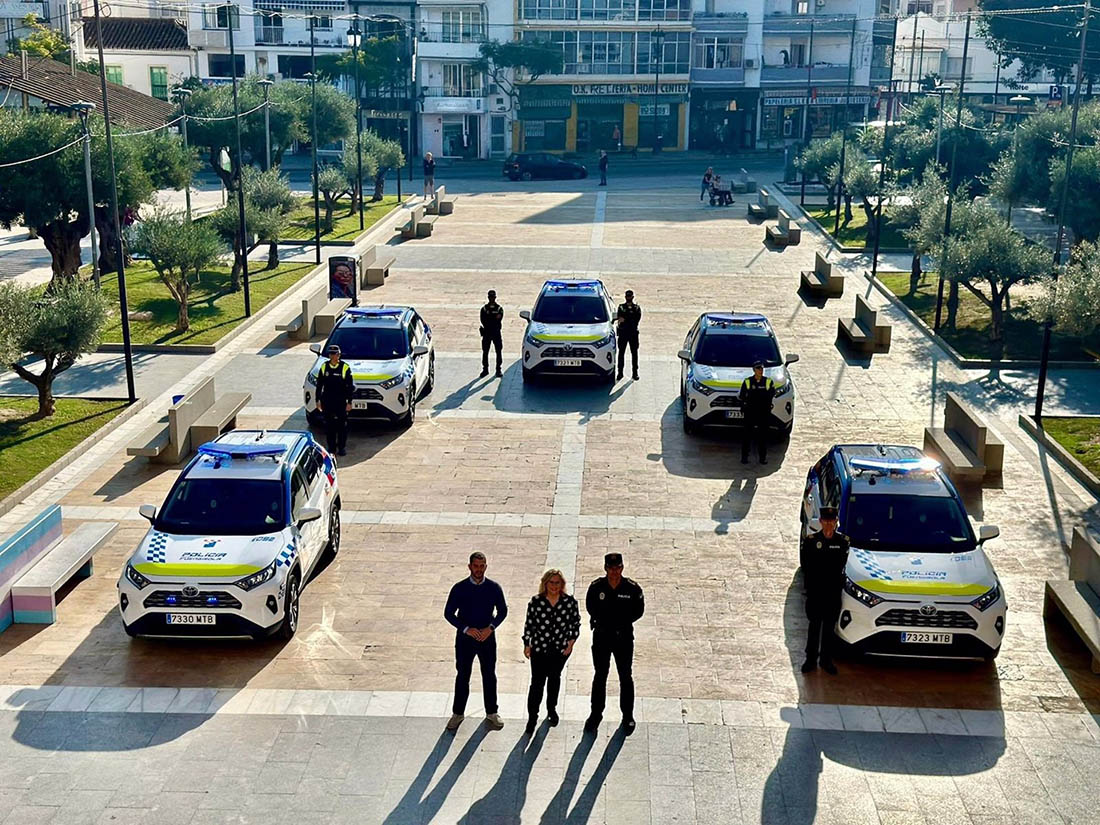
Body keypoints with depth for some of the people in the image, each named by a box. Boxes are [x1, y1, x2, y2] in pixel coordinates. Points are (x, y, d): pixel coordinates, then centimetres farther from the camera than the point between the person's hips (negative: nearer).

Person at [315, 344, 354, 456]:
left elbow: (350, 387, -1)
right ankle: (331, 447, 14)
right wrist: (318, 400, 8)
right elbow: (319, 385, 12)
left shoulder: (345, 368, -4)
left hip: (341, 402, -3)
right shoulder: (324, 367, 6)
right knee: (329, 425, 5)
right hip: (327, 402, 3)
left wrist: (349, 402, -5)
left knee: (342, 425, 2)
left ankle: (342, 447, 12)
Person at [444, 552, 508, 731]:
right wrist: (466, 629, -17)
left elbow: (502, 610, 4)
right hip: (465, 638, -1)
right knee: (462, 677, 10)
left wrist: (491, 628, -11)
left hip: (487, 637, 1)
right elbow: (448, 613, -6)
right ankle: (457, 714, 24)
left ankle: (491, 713, 26)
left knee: (489, 676, 11)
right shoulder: (459, 589, -11)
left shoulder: (494, 588, -7)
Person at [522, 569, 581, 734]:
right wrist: (527, 644, 1)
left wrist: (571, 642, -2)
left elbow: (576, 623, 4)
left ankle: (551, 709, 39)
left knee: (554, 678, 20)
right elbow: (529, 624, 0)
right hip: (539, 648, -2)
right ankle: (532, 717, 4)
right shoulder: (535, 601, -8)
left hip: (561, 649, 2)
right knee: (537, 682, -5)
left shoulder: (570, 601, -6)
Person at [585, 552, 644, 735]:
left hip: (624, 637, -1)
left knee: (625, 677, 11)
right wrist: (603, 621, -6)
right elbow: (591, 608, 4)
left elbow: (638, 611, -2)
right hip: (601, 636, 1)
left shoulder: (632, 589, -12)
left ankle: (628, 715, 24)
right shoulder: (596, 587, -9)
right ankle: (596, 714, 27)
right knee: (600, 676, 13)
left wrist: (622, 623, -9)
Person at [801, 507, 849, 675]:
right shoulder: (811, 540, -5)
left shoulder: (842, 540, -1)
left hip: (833, 591, 1)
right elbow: (806, 567, -3)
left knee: (829, 627, 10)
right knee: (814, 626, 9)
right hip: (815, 591, -1)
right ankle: (811, 660, 17)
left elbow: (840, 566, 4)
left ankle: (826, 660, 20)